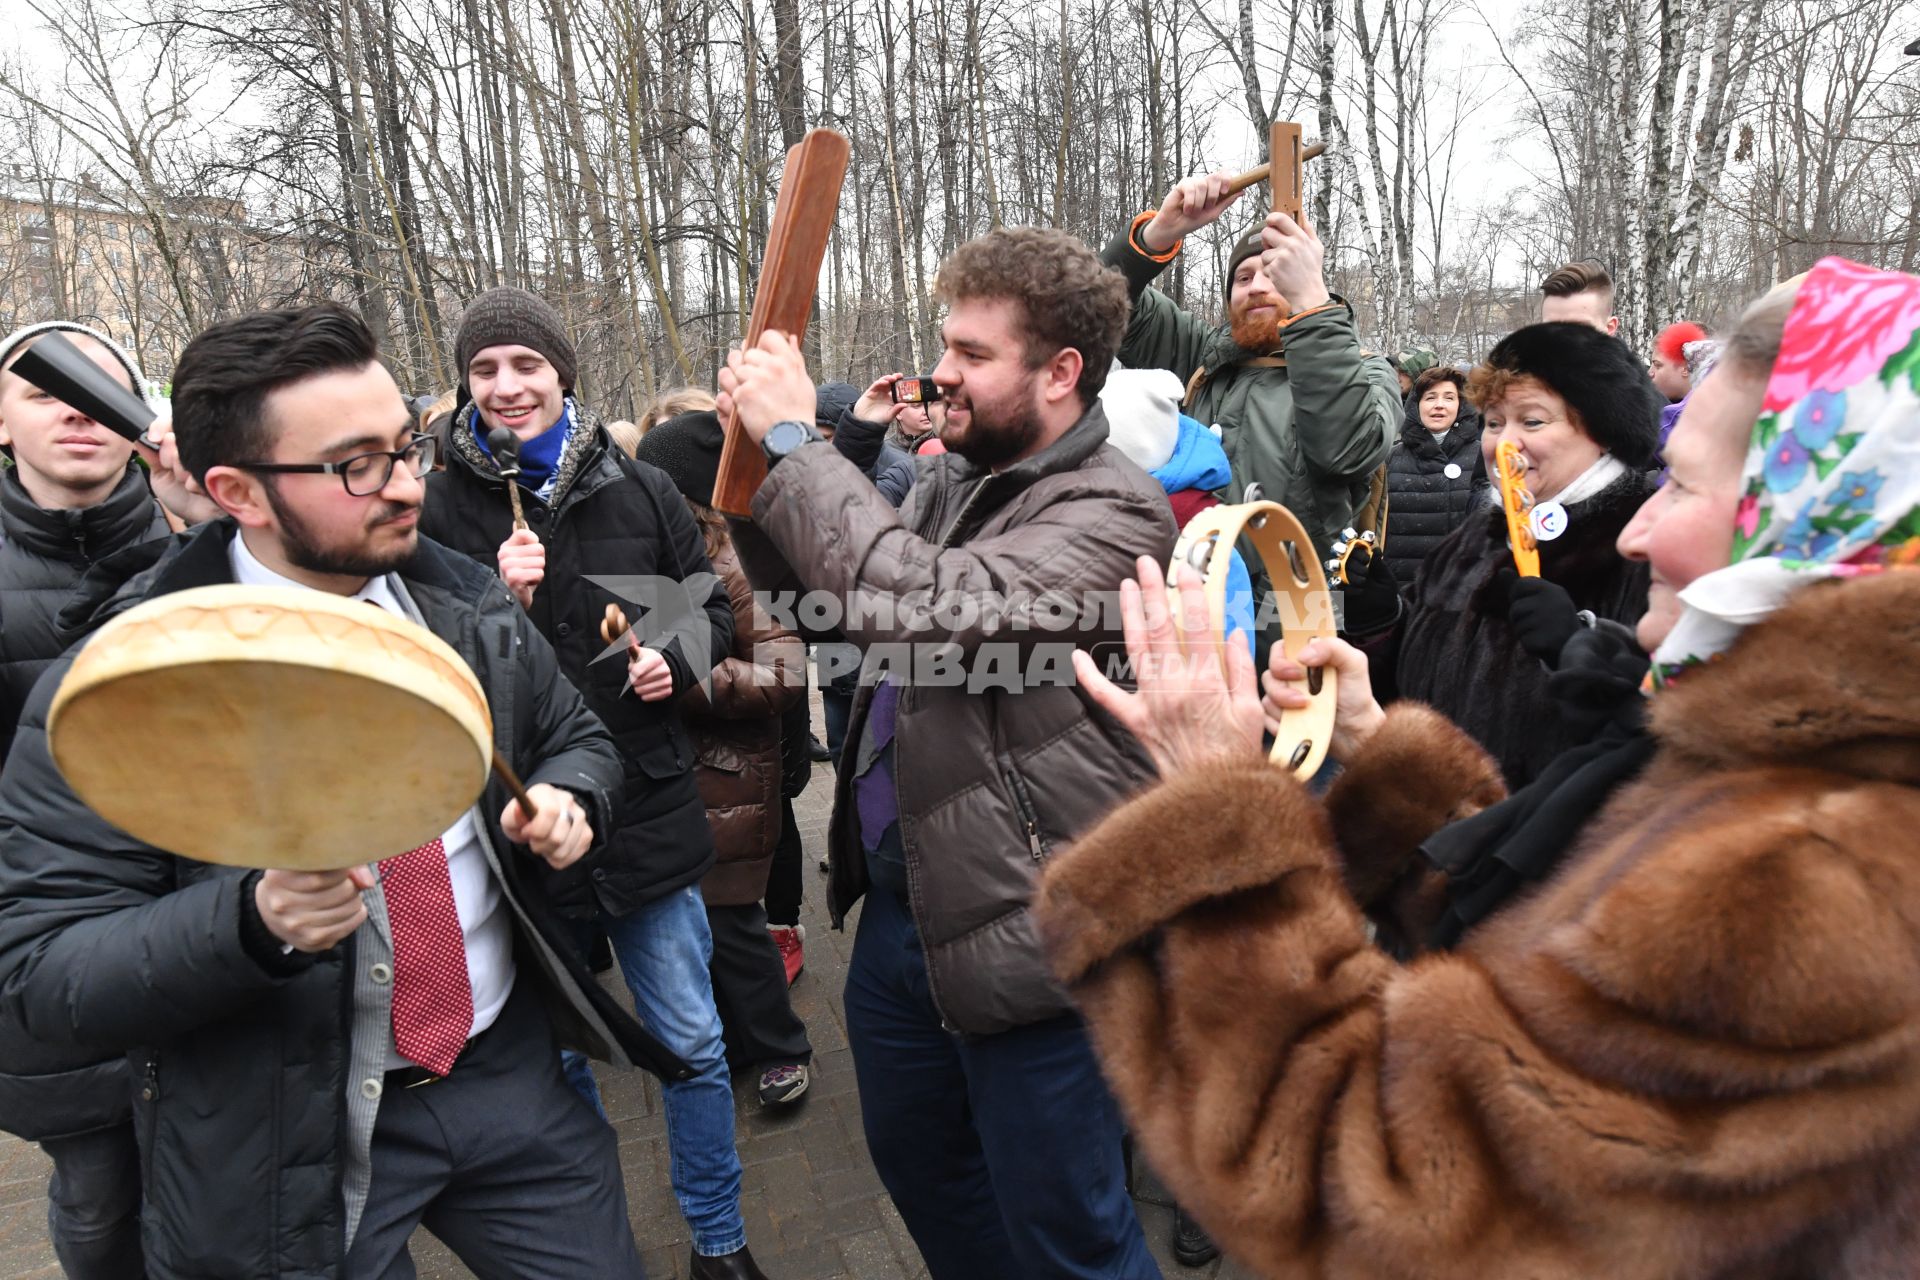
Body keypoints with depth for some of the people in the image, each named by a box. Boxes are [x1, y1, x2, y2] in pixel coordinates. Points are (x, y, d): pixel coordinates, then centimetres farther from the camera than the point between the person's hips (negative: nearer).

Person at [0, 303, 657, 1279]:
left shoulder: (469, 607, -3)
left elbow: (577, 739, 11)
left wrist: (568, 799, -12)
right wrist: (253, 922, -31)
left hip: (511, 1074, 4)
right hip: (289, 1140, -3)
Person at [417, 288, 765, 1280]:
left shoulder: (639, 490, 1)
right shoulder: (442, 508, -3)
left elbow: (711, 605, 12)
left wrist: (676, 659, -8)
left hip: (649, 806, 1)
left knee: (691, 1044, 11)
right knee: (554, 1055, 18)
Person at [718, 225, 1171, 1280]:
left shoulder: (1111, 512, -18)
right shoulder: (949, 482, 8)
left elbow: (926, 607, -32)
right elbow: (813, 600, 14)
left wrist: (795, 442, -22)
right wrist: (756, 451, 0)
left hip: (1023, 933, -8)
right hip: (899, 905, 9)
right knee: (916, 1161, 27)